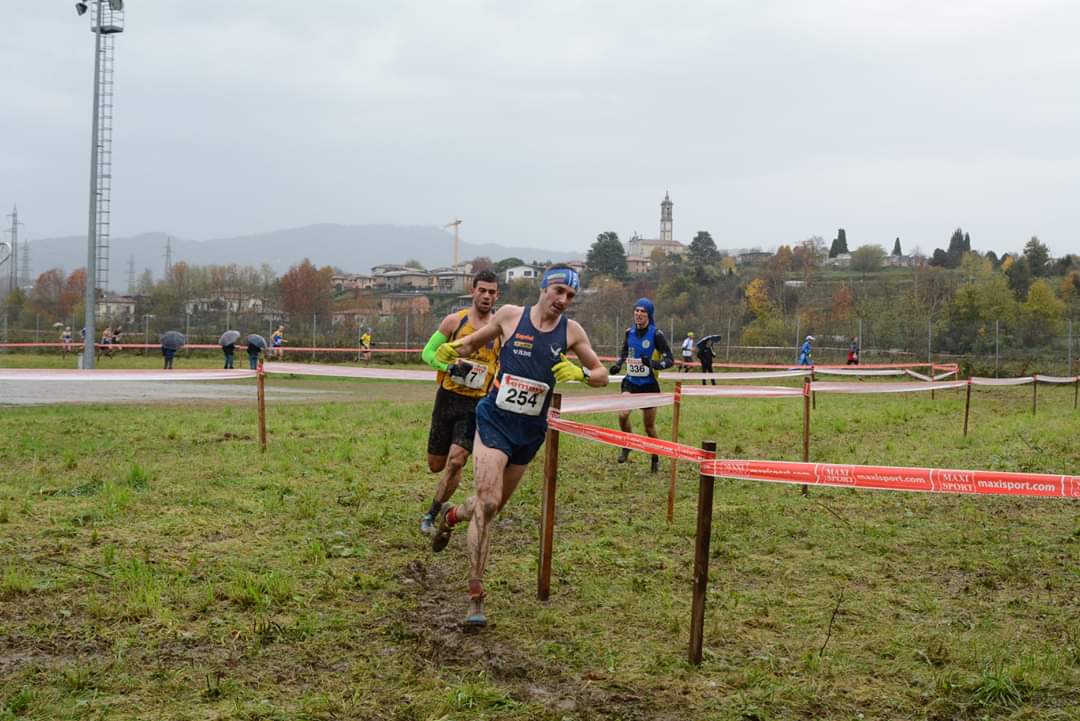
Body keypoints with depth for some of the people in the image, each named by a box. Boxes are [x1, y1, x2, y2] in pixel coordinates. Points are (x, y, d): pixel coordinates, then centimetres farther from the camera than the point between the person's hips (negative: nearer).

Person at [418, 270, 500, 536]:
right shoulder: (455, 321, 0)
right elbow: (428, 352, 1)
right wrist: (452, 367, -15)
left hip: (477, 404, 0)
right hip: (448, 397, 1)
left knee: (456, 461, -15)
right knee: (436, 464, 6)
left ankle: (432, 515, 0)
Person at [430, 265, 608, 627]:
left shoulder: (571, 331, 1)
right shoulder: (510, 315, -4)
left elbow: (602, 375, 8)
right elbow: (475, 342, 11)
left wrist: (581, 373, -13)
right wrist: (453, 349, -10)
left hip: (531, 431, 4)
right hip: (495, 421, -3)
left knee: (494, 505, 15)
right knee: (488, 502, -17)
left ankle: (450, 515, 51)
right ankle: (475, 596, -10)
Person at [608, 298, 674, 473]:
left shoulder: (656, 334, -12)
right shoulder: (629, 332, 2)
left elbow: (670, 360, -12)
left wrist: (653, 364, -30)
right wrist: (617, 365, 4)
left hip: (649, 385, -3)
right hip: (631, 382, 3)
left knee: (649, 427, 6)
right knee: (622, 414, -20)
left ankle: (655, 459, 28)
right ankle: (627, 445, 6)